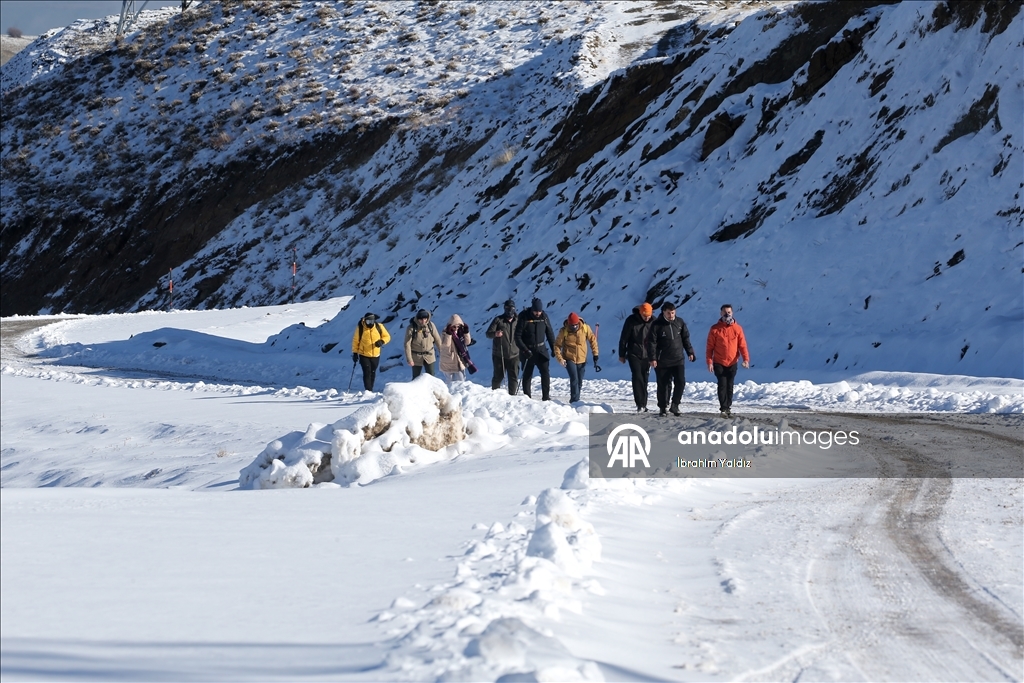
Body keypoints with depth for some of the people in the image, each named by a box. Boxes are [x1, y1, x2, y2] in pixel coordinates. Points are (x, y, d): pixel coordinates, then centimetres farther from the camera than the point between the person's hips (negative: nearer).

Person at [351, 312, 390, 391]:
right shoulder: (360, 328, -11)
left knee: (373, 373, 13)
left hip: (375, 355, 3)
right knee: (367, 373, -11)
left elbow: (387, 336, 4)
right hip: (364, 355, -3)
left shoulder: (379, 327, -6)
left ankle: (370, 390, 26)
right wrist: (355, 353, -2)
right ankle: (368, 391, -10)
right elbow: (355, 341, -2)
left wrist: (382, 341, -18)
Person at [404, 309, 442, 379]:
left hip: (429, 355, 2)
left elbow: (437, 339, 1)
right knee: (416, 378, 8)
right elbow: (407, 344, -15)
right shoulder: (411, 328, -17)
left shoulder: (431, 325, -9)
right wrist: (409, 359, -16)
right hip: (416, 357, -2)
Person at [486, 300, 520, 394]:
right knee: (498, 376, 6)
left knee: (513, 377, -3)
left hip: (514, 355, 2)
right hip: (499, 355, -2)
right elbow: (488, 333, -8)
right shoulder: (498, 320, -1)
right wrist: (495, 334, -29)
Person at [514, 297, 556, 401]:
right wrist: (524, 350, -18)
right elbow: (517, 336, -10)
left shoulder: (544, 317, -1)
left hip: (541, 350, 2)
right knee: (527, 375, 5)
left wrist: (553, 348, 8)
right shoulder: (524, 318, -11)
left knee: (545, 372, -10)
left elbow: (549, 333, 10)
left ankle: (546, 396, -8)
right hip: (528, 351, -2)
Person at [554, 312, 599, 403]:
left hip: (582, 360, 3)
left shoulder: (585, 328, -9)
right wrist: (560, 359, -13)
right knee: (574, 380, -16)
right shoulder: (564, 331, -13)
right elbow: (557, 345, -4)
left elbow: (592, 339, 3)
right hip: (569, 359, -3)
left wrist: (595, 354, 0)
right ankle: (574, 401, -12)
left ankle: (576, 400, 22)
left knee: (579, 382, 9)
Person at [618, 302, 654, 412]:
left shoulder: (653, 322, -2)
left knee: (645, 380, 5)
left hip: (647, 356, 3)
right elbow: (623, 338, -3)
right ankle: (640, 404, -16)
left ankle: (643, 405, 13)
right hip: (634, 355, -3)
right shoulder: (631, 321, -10)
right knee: (637, 377, -14)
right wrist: (622, 354, -1)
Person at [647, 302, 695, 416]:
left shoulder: (680, 322, 5)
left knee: (680, 382, -9)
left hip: (678, 360, 3)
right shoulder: (657, 325, -6)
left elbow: (686, 338, 16)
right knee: (664, 385, 4)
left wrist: (690, 352, 13)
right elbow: (652, 342, -7)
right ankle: (663, 408, 15)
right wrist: (653, 358, -13)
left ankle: (675, 405, 5)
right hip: (662, 362, -3)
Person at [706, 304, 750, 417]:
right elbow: (710, 347, -1)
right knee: (722, 385, -8)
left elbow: (742, 345, -1)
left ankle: (728, 407, 16)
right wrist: (709, 362, -9)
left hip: (732, 363, 2)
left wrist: (746, 359, -13)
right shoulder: (715, 329, -3)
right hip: (719, 363, -2)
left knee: (730, 386, 8)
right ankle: (723, 409, -5)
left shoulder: (737, 328, 1)